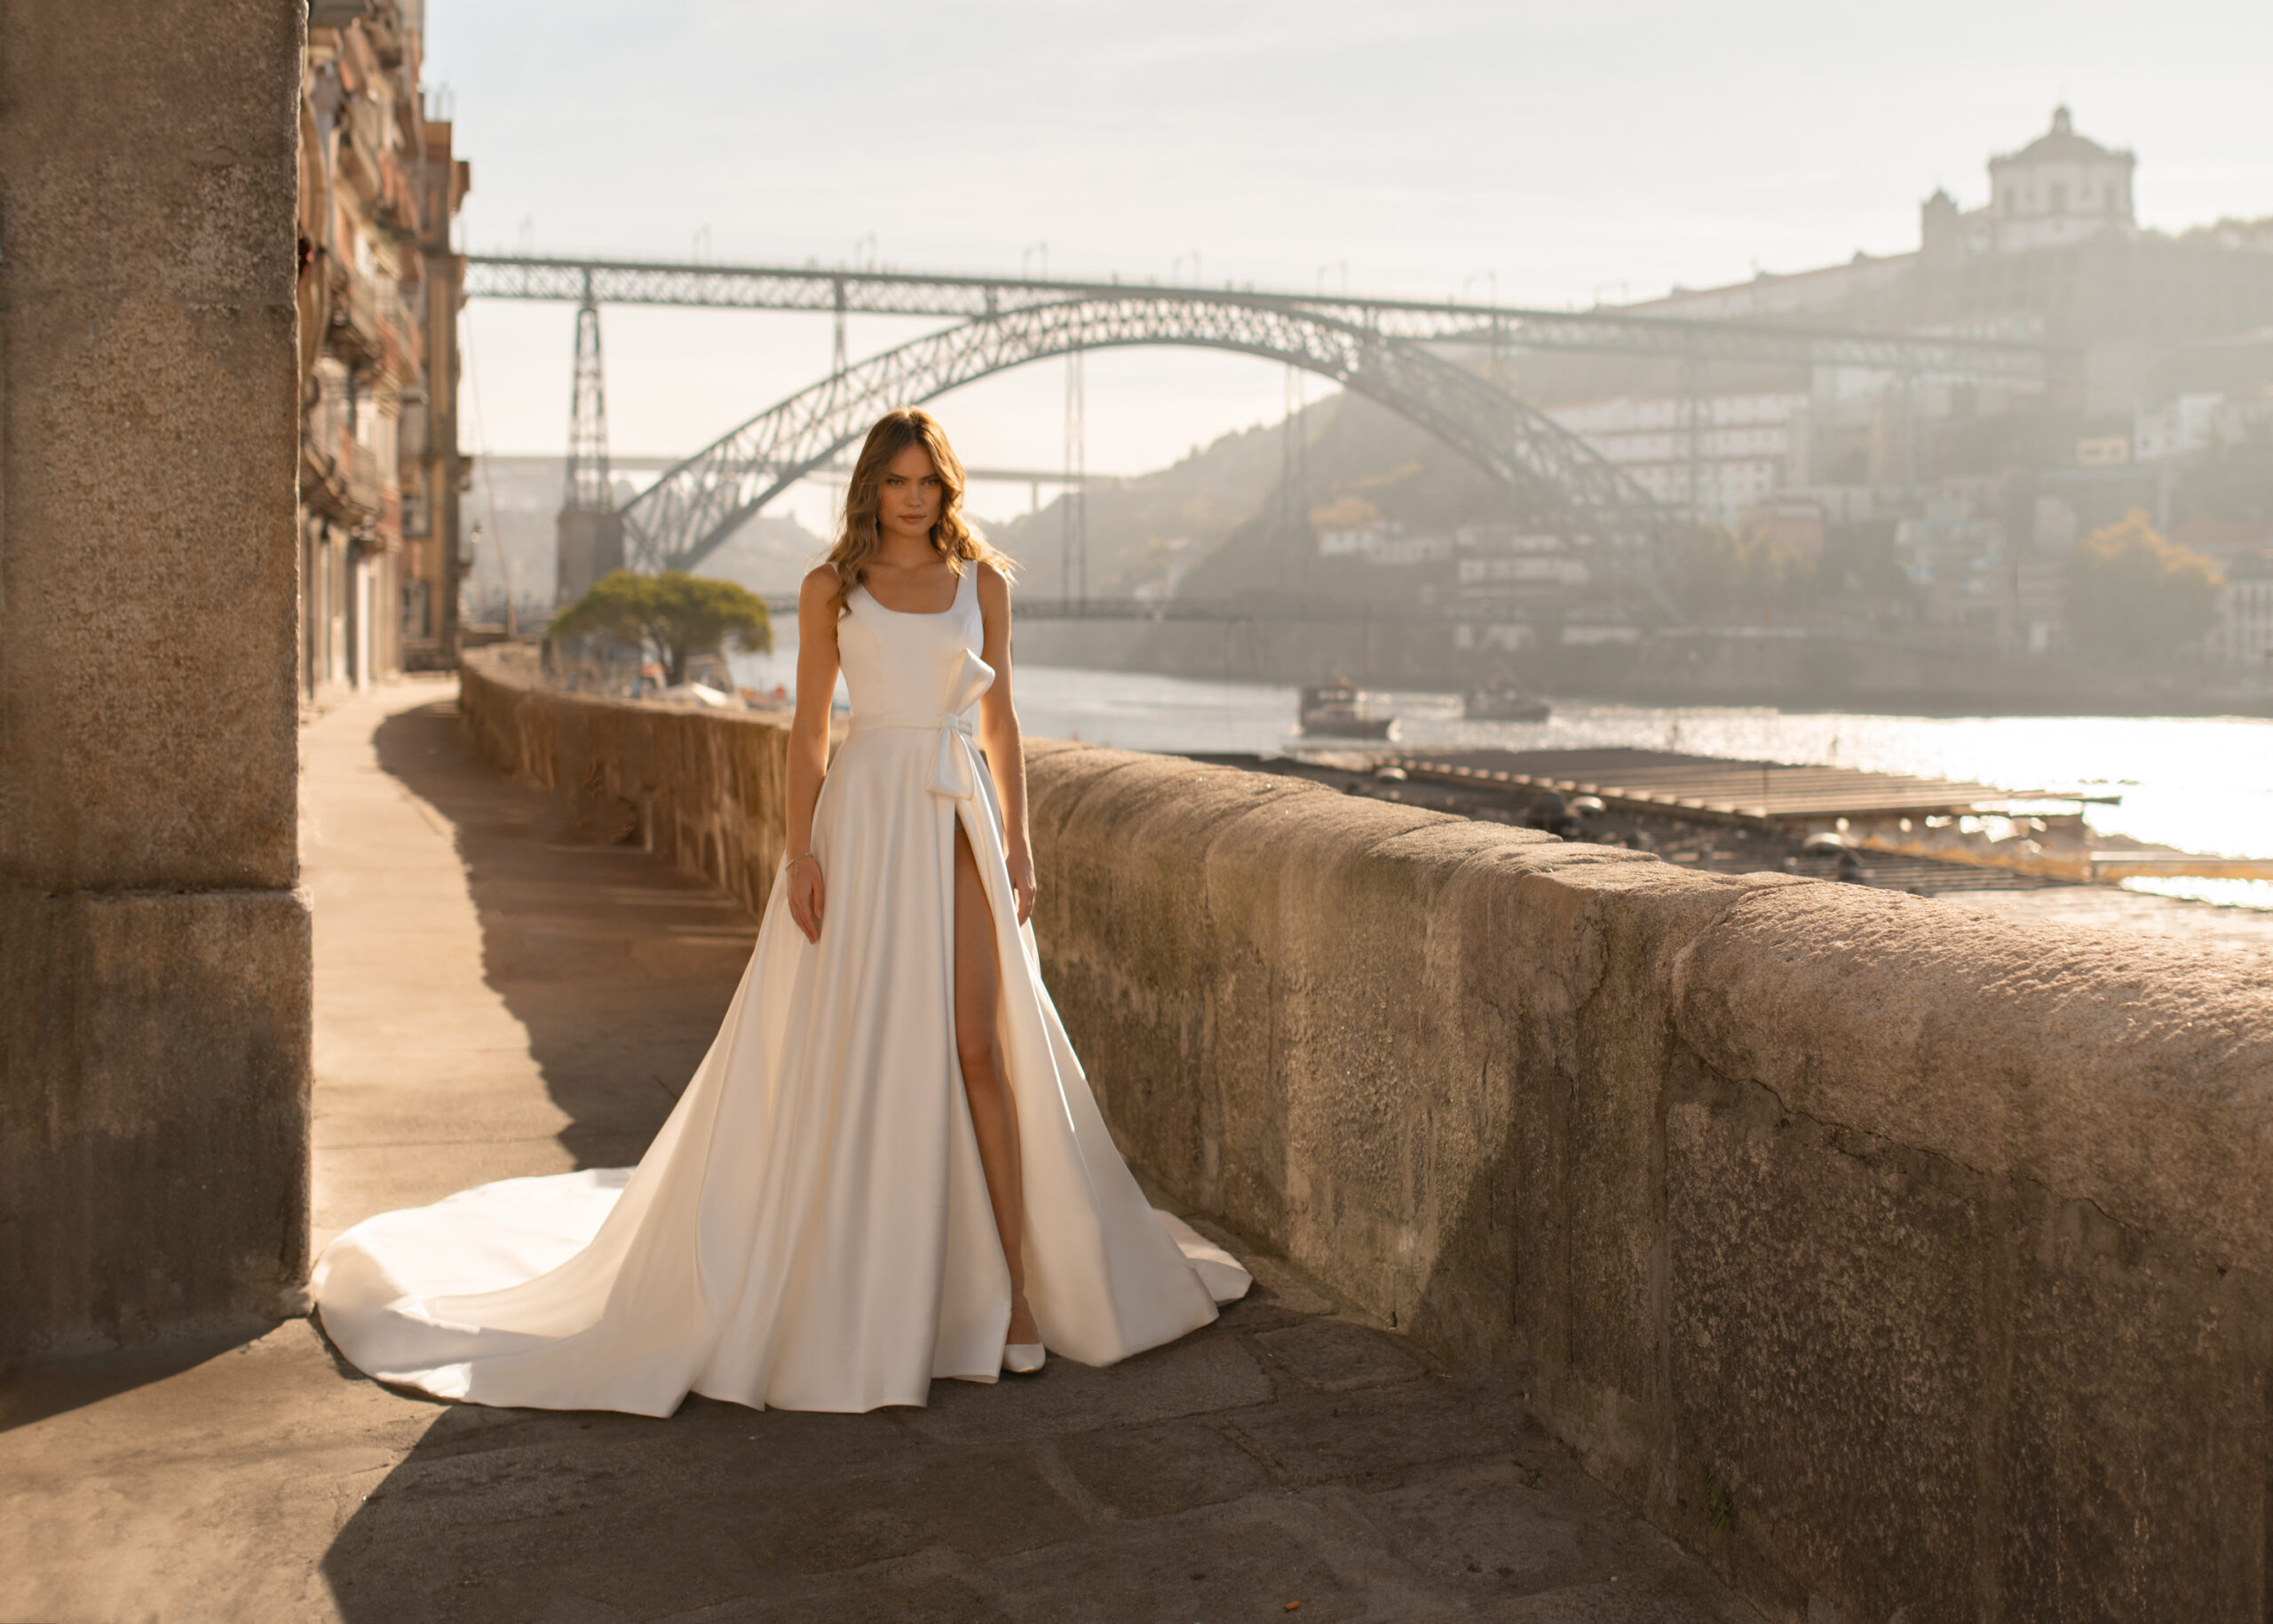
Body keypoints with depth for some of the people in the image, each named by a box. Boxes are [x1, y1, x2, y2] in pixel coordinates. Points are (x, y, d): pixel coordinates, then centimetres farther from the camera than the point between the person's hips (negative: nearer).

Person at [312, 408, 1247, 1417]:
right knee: (846, 1048, 0)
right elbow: (808, 729, 3)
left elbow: (1000, 723, 11)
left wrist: (1016, 844, 4)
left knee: (978, 1048, -4)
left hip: (959, 821, 1)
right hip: (864, 816, -1)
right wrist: (800, 850, -7)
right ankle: (848, 1275, 13)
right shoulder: (831, 589, 5)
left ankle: (1017, 1283, 2)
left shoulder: (982, 580, 9)